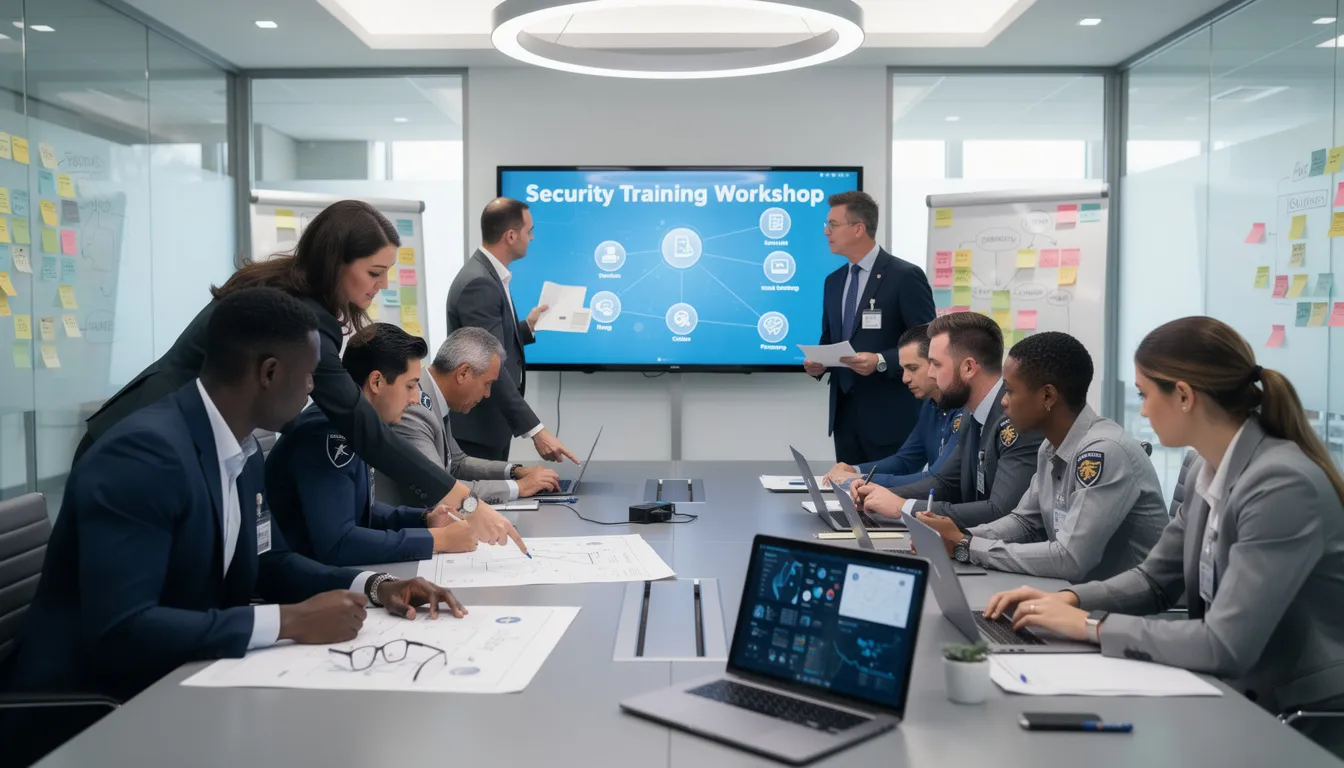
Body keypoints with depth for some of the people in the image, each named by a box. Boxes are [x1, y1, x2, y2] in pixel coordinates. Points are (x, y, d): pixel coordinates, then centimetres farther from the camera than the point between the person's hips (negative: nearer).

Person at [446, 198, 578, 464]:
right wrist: (536, 430, -33)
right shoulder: (479, 283, -23)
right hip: (477, 427, -10)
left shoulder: (488, 275, 9)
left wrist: (528, 327, 15)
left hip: (491, 422, 10)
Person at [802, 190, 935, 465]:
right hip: (844, 411, 7)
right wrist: (817, 363, -1)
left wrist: (881, 362, -24)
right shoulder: (833, 281, 13)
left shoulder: (906, 276, -9)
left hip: (890, 415, -6)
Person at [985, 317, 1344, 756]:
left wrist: (1092, 625, -20)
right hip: (1241, 700, 7)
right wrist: (1068, 600, -5)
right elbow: (1155, 580, 12)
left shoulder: (1284, 485, -25)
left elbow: (1224, 645, -28)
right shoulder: (1210, 471, 2)